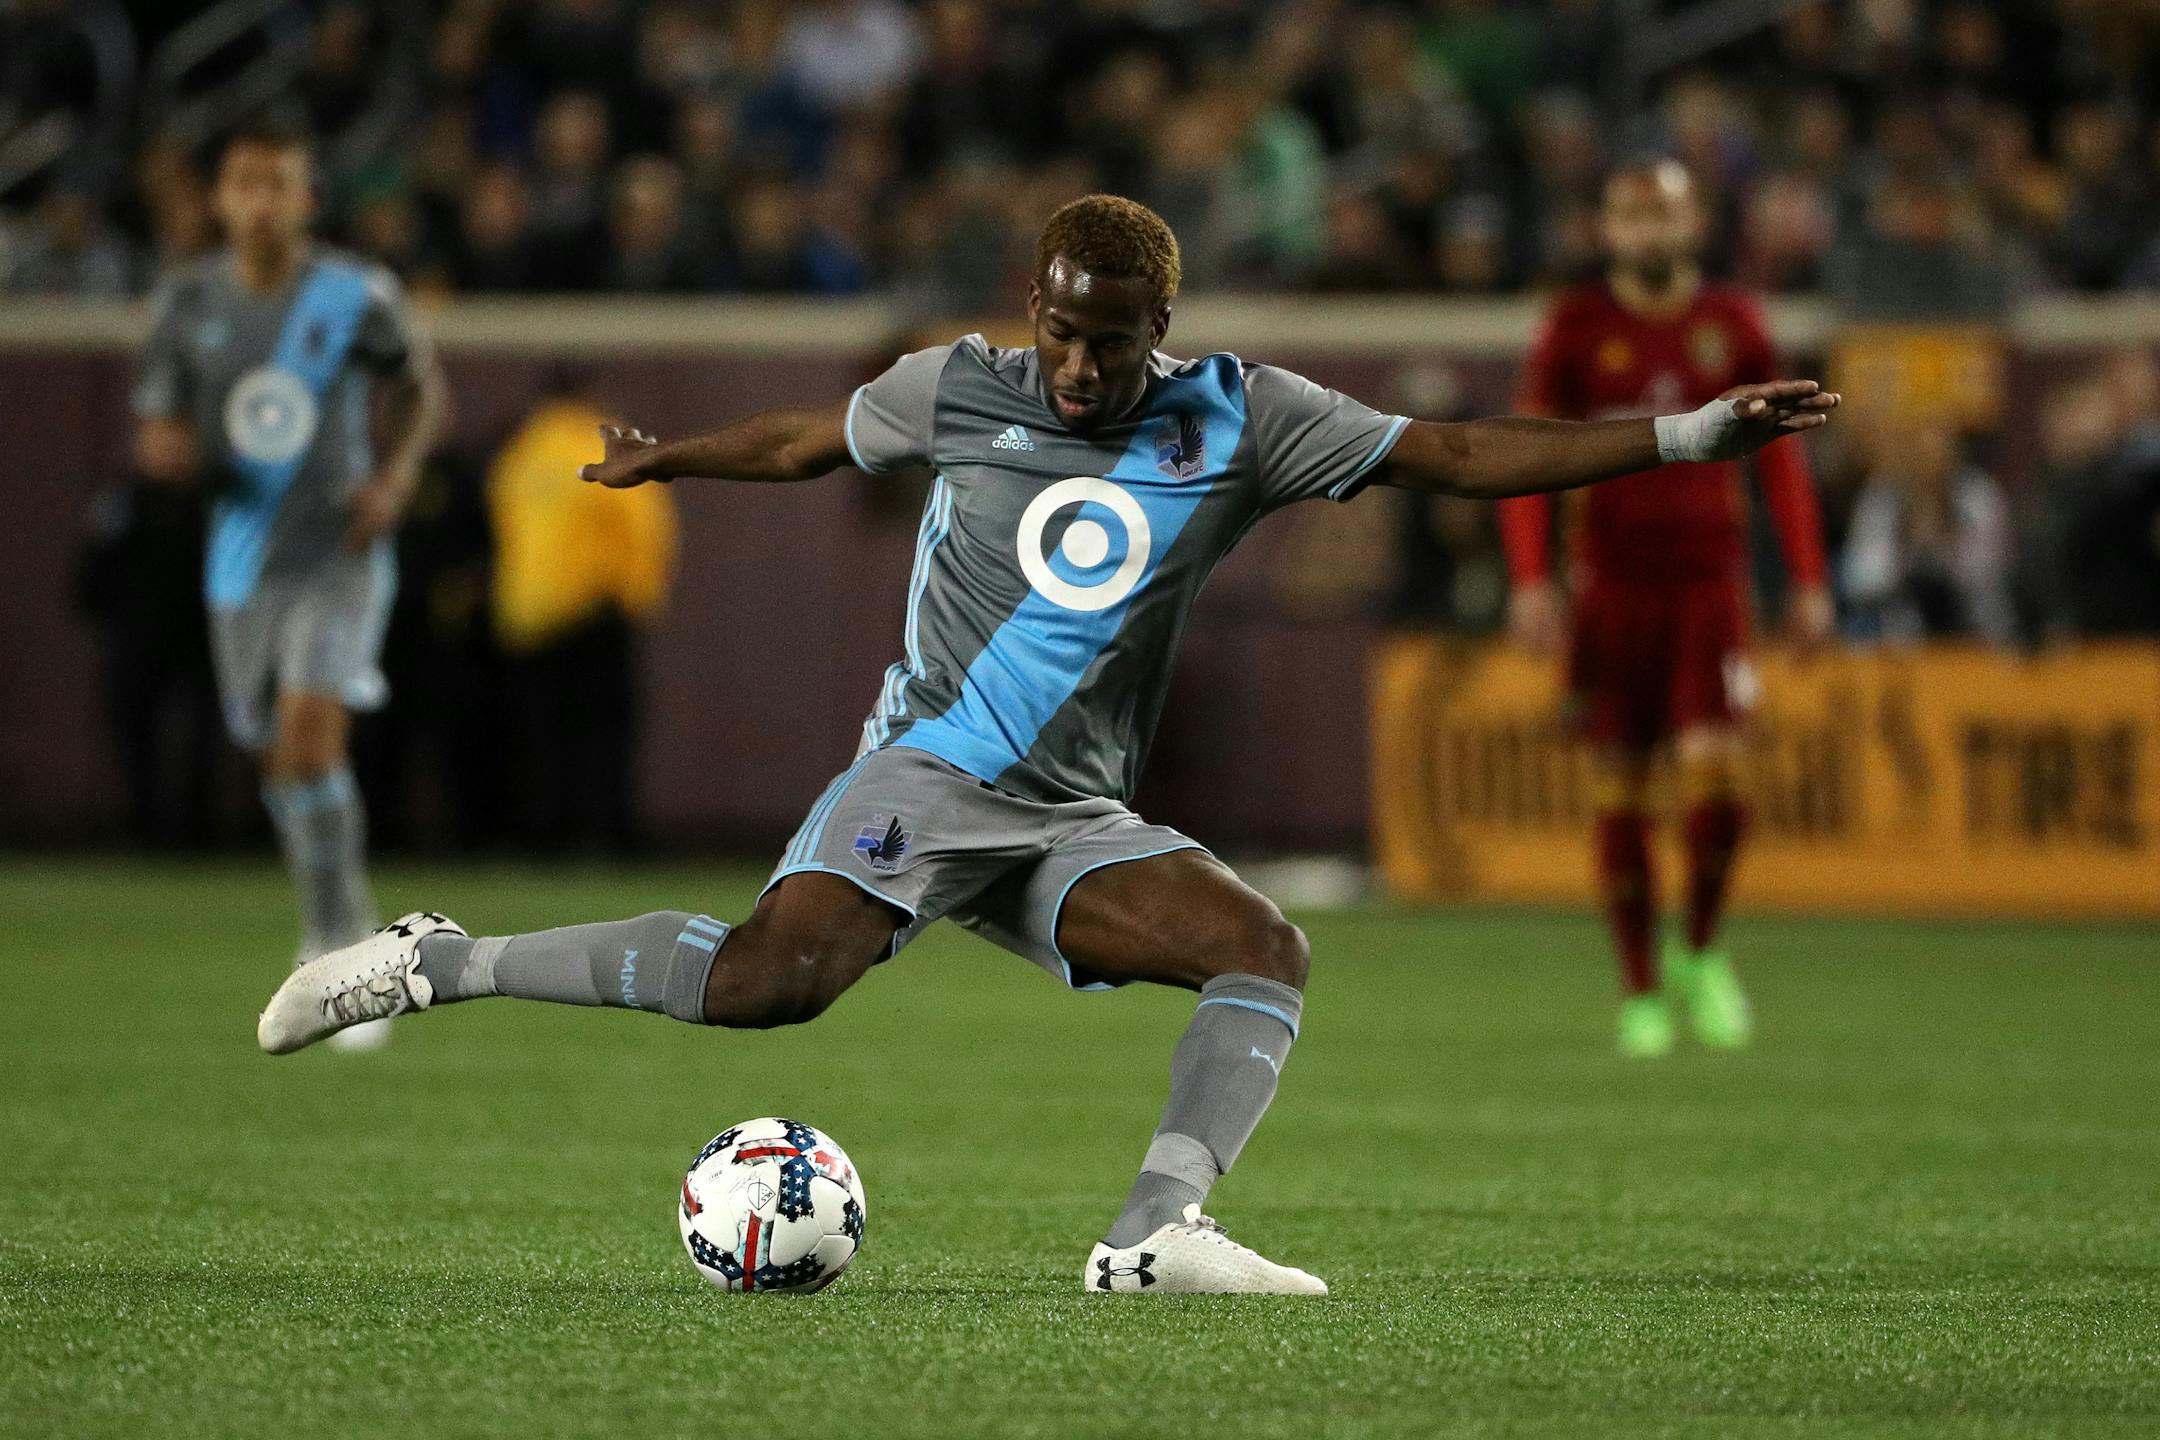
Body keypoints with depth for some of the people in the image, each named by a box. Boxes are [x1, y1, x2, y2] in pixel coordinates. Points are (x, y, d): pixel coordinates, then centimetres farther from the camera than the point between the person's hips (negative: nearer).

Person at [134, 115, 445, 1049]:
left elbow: (418, 387, 11)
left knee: (311, 730, -21)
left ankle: (339, 949, -14)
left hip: (339, 550, -3)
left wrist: (397, 472, -7)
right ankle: (338, 916, 35)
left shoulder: (354, 296, -7)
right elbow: (152, 436, 6)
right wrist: (167, 450, -18)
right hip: (243, 557, 3)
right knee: (277, 757, 11)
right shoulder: (190, 303, -1)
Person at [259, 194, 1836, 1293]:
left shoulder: (1236, 420, 2)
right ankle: (441, 962, -18)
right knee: (774, 977, -28)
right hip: (923, 776, -4)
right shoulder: (956, 390, 0)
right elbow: (804, 441, 21)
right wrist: (659, 460, 36)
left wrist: (1692, 435, -6)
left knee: (1265, 948, -20)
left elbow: (1458, 455, 0)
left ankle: (1160, 1230, -29)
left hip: (1075, 823, 4)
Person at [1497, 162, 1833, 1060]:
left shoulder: (1730, 325, 6)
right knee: (1620, 791, 0)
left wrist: (1809, 581, 8)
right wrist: (1531, 581, -9)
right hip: (1612, 584, 0)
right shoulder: (1577, 329, 2)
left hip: (1709, 581, 0)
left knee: (1715, 773, -14)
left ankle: (1701, 953, 10)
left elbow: (1780, 457, 12)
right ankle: (1640, 990, 11)